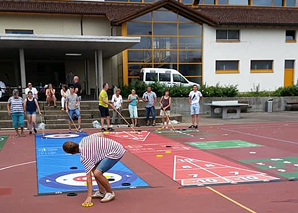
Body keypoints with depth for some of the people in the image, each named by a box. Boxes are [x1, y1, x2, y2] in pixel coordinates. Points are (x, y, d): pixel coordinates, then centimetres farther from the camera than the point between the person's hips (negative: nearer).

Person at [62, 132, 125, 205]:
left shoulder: (84, 156, -17)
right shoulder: (84, 139, 5)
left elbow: (89, 177, -18)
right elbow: (101, 134, 16)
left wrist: (89, 196, -15)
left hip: (116, 152, -11)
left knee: (97, 173, -18)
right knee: (94, 168, 14)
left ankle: (110, 193, 2)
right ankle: (102, 192, 21)